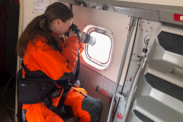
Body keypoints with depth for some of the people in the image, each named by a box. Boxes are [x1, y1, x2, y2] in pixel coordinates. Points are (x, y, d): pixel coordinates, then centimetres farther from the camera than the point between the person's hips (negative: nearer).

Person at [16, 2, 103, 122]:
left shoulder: (56, 37, 3)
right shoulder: (39, 42, -22)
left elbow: (68, 58, 19)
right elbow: (64, 70, -26)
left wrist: (78, 42, 3)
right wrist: (72, 40, -15)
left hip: (59, 91, 8)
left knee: (96, 106, -3)